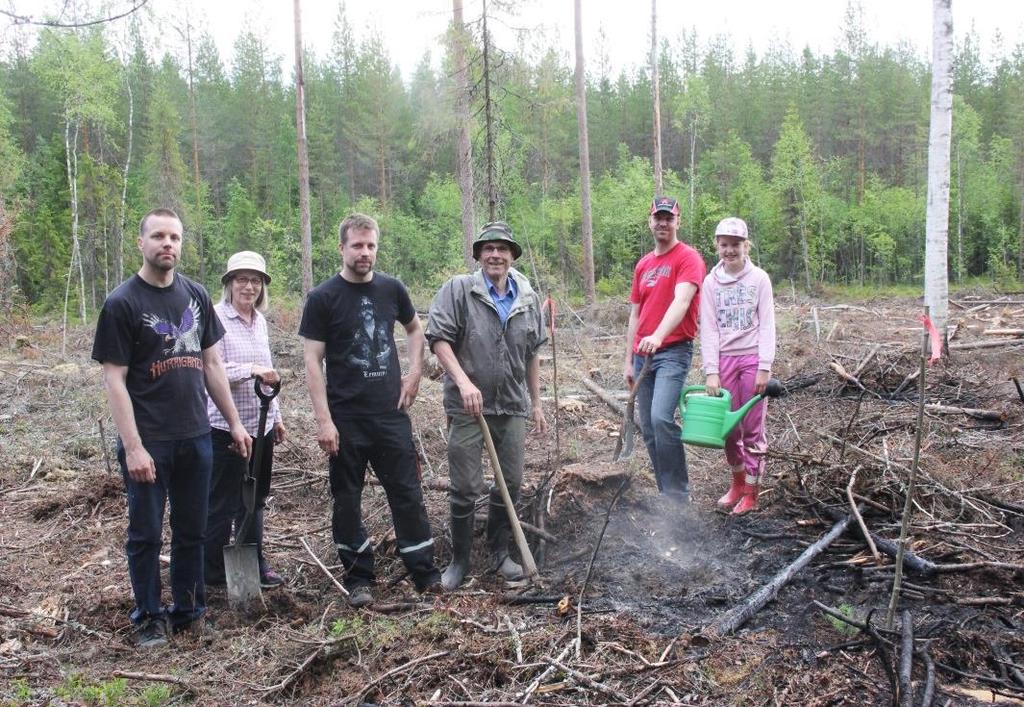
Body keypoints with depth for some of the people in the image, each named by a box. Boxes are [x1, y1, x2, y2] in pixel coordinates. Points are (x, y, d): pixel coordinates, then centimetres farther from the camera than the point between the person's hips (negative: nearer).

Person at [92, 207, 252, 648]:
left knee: (192, 531, 13)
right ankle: (149, 618, 23)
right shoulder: (122, 303, -8)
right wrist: (133, 447, -16)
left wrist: (234, 423, 10)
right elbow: (113, 379, -10)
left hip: (195, 436, 5)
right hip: (148, 442, -5)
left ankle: (188, 612, 27)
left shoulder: (195, 295, 8)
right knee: (145, 534, 7)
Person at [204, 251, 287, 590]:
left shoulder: (259, 319, 11)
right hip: (227, 425, -7)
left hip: (260, 425, 7)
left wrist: (276, 414, 19)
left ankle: (255, 564, 30)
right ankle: (213, 572, 17)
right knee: (222, 504, 3)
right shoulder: (216, 317, -11)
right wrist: (251, 370, -29)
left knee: (255, 499, 17)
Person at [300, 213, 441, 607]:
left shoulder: (391, 289, 4)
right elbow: (312, 361, -8)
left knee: (408, 494, 6)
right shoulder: (323, 298, -6)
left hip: (391, 413, 3)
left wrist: (414, 372, 8)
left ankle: (425, 573, 17)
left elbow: (414, 328, 23)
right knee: (347, 500, 7)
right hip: (346, 418, -2)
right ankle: (358, 579, 21)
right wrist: (324, 420, -14)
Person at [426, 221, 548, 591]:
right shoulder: (458, 289, -6)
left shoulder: (529, 299, 8)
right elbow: (438, 337, -12)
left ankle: (499, 552, 30)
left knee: (511, 483, 11)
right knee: (465, 487, 2)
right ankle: (460, 559, 20)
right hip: (467, 407, -4)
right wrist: (463, 381, -23)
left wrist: (536, 403, 16)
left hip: (513, 407, 4)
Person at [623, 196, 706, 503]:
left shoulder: (689, 258, -5)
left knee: (661, 418, -23)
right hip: (643, 354, 7)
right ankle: (665, 493, 17)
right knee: (648, 429, 7)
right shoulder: (643, 264, 16)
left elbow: (681, 301, -22)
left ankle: (678, 495, -12)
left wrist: (658, 336, -37)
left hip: (673, 351, -7)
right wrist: (629, 360, 15)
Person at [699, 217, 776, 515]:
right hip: (724, 359, 2)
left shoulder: (759, 278, 0)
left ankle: (751, 493, 10)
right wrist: (711, 372, -7)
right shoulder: (711, 282, 4)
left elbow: (767, 325, -2)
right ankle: (737, 482, 25)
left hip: (752, 358, -2)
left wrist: (764, 367, -10)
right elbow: (708, 329, 0)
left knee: (752, 427, 1)